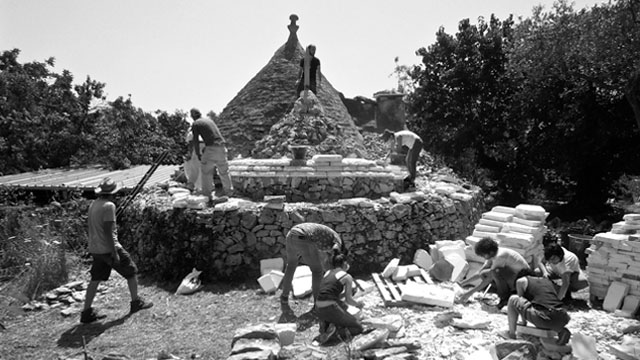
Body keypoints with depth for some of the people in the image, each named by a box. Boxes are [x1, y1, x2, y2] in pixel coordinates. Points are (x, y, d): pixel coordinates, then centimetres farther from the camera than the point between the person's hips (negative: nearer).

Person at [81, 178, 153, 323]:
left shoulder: (93, 204, 8)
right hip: (108, 248, -8)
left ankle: (87, 312, 12)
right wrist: (114, 252, -19)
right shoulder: (109, 206, -18)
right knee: (131, 271, 9)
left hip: (95, 248, 8)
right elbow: (108, 231, -22)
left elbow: (94, 228, 15)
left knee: (95, 278, 12)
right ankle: (136, 302, 20)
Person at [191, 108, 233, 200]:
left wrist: (198, 154, 10)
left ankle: (207, 194, 10)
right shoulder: (208, 119, 23)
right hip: (221, 146, 6)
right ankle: (228, 191, 23)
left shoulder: (195, 124, 4)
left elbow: (195, 141, -1)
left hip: (211, 148, -5)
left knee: (206, 170, 9)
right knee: (223, 170, 15)